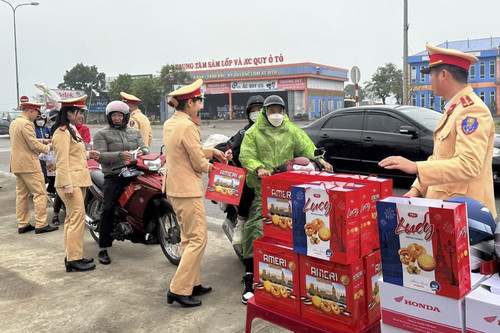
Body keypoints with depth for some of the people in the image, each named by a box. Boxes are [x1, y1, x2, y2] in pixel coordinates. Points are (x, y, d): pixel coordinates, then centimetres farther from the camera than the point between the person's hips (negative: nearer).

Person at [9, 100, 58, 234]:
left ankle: (23, 224, 16)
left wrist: (41, 141, 14)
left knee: (22, 194, 12)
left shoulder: (14, 123, 14)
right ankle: (41, 224, -3)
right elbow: (34, 145, -18)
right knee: (40, 193, -4)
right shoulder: (26, 124, -16)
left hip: (17, 165, 10)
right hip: (29, 164, -10)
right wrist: (48, 147, -3)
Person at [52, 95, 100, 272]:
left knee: (72, 218, 13)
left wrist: (88, 154, 8)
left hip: (79, 180, 10)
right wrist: (68, 185, -22)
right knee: (77, 218, -9)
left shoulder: (73, 130, 17)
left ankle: (72, 256, 20)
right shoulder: (62, 133, -13)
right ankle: (74, 259, -3)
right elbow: (62, 161, -18)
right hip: (70, 181, -10)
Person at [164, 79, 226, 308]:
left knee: (188, 238, 18)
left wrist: (211, 151, 14)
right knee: (198, 240, -2)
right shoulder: (188, 126, -20)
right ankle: (179, 290, 0)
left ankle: (192, 284, 26)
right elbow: (199, 163, -16)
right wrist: (209, 166, 4)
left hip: (173, 188, 10)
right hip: (188, 190, -10)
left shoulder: (169, 124, 9)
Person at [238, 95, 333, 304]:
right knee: (255, 227, -12)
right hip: (262, 187, -3)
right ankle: (250, 276, -4)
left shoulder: (291, 130, 14)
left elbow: (306, 147, 6)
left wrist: (318, 159, -14)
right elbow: (246, 156, -2)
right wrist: (258, 168, -22)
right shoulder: (253, 133, 7)